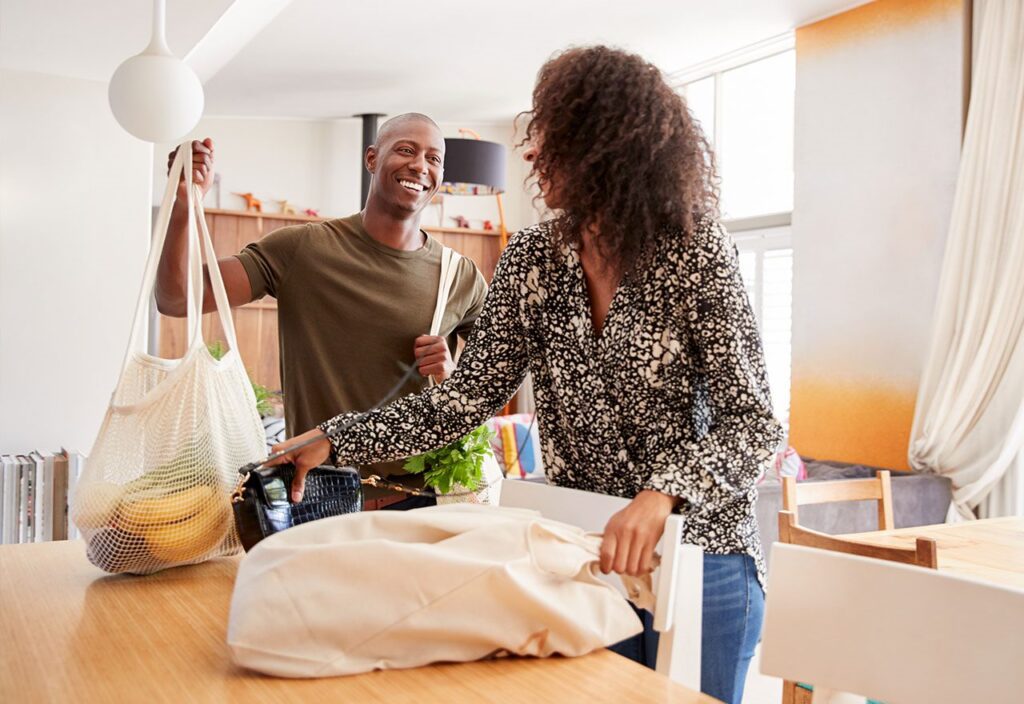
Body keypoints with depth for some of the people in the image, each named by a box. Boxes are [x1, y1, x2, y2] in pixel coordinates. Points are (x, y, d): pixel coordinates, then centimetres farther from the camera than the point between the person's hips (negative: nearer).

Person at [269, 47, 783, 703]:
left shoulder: (698, 250, -13)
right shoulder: (532, 258, 0)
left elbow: (753, 424, -14)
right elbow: (470, 395, -1)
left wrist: (660, 495, -31)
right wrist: (335, 440, -8)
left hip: (697, 550, -3)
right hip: (582, 550, 4)